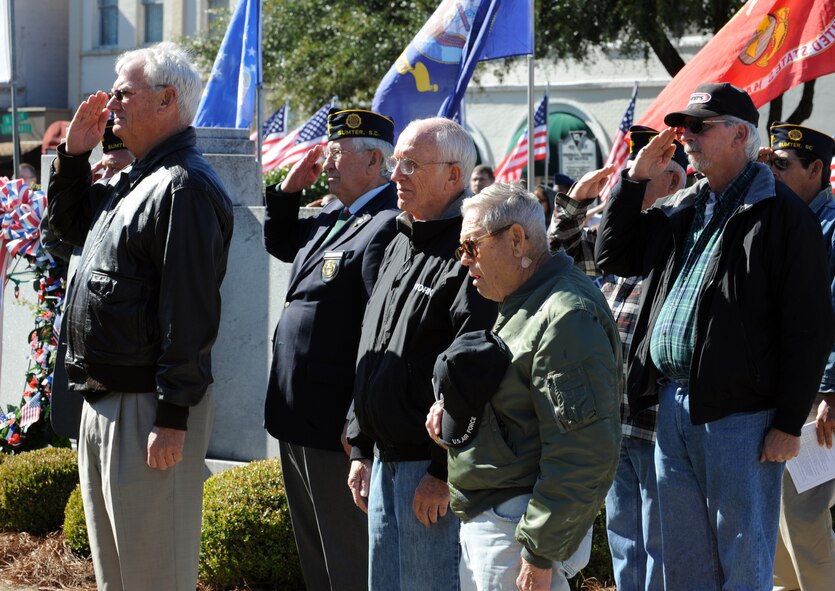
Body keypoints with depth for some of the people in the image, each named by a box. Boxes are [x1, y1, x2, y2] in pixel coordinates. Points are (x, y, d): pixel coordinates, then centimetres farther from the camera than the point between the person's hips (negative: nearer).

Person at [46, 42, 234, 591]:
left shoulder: (185, 187, -16)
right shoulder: (135, 182, 15)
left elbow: (189, 311, -22)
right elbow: (68, 224, 31)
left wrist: (173, 417, -25)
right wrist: (75, 155, 14)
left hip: (147, 410, -10)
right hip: (104, 402, 10)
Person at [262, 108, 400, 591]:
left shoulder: (387, 226, -19)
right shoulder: (333, 219, 13)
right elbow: (280, 243, 33)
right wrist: (291, 189, 15)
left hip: (335, 429, -10)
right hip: (298, 423, 10)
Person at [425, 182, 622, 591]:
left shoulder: (567, 318, -18)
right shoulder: (519, 305, 14)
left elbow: (581, 455, -23)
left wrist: (540, 553, -24)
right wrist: (451, 402, 9)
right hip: (484, 522, 10)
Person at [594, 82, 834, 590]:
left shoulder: (780, 214, -7)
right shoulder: (682, 209, 16)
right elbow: (614, 256, 21)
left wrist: (789, 424, -14)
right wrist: (637, 177, 10)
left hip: (740, 414, -7)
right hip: (674, 406, 7)